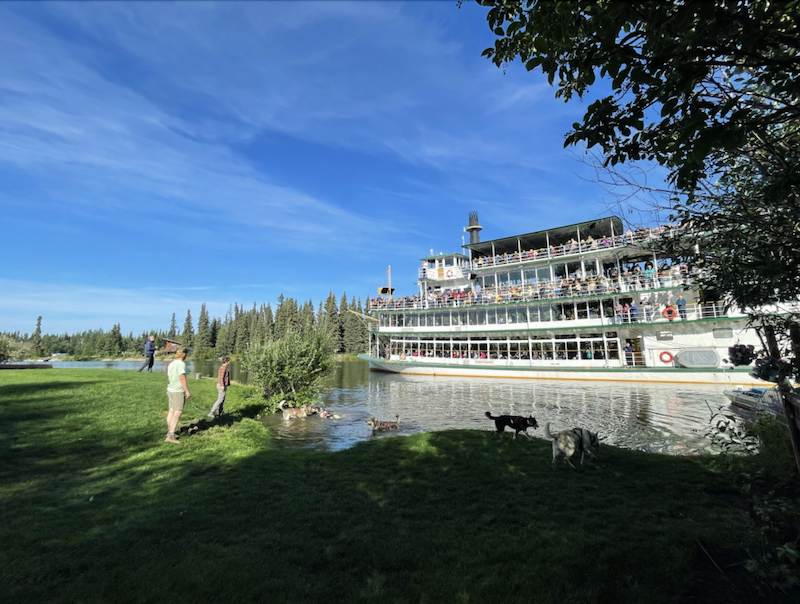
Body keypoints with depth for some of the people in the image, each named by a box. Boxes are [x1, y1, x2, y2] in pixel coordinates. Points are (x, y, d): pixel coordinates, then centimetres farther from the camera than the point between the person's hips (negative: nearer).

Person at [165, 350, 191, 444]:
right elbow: (182, 378, -23)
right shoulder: (181, 364, -18)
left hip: (170, 390, 9)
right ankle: (170, 436, -8)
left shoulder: (171, 364, 9)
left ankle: (169, 432, 26)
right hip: (178, 391, -9)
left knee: (171, 411, 16)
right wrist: (187, 391, -17)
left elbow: (169, 377, 19)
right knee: (177, 413, -6)